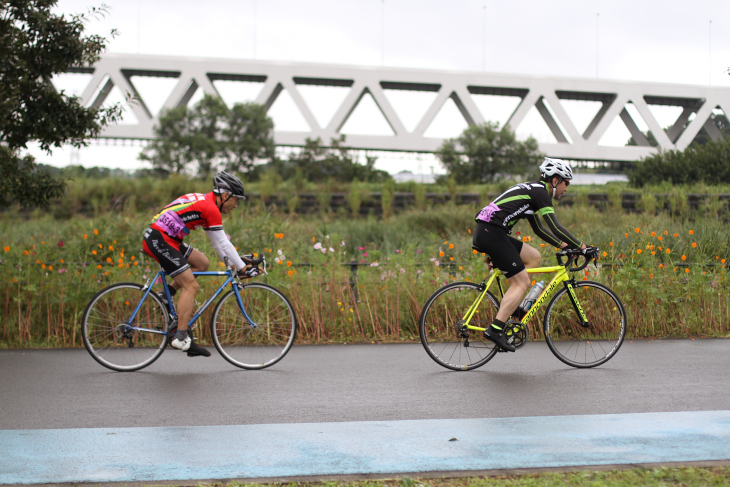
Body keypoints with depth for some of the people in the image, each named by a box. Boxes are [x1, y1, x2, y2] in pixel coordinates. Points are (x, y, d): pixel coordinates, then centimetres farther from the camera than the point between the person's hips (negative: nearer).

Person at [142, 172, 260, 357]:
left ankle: (167, 294, 12)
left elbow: (217, 242, 23)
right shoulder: (211, 208, -12)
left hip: (165, 239, 10)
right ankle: (181, 337, -13)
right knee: (190, 285, -11)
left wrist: (234, 266, 21)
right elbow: (223, 243, -10)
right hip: (159, 240, -10)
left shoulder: (205, 203, 19)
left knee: (202, 262, 15)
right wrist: (243, 267, -3)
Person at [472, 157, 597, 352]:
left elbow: (539, 229, 31)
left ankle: (513, 305, 13)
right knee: (521, 282, -6)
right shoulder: (540, 192, -5)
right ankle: (494, 329, -13)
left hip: (487, 233, 10)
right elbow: (555, 228, -12)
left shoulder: (533, 190, 24)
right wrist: (583, 247, -6)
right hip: (491, 233, -10)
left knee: (534, 257, 17)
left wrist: (564, 245, 28)